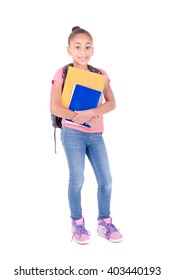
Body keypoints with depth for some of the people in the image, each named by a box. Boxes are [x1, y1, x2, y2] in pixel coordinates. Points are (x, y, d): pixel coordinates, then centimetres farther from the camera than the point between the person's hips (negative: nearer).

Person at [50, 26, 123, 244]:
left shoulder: (100, 74, 9)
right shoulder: (62, 73, -3)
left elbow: (111, 103, -1)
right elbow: (54, 108, -12)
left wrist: (94, 113, -19)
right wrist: (80, 117, -21)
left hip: (96, 134, 4)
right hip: (73, 133, -4)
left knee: (106, 180, 3)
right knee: (77, 180, -3)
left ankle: (104, 223, 20)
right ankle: (77, 224, 17)